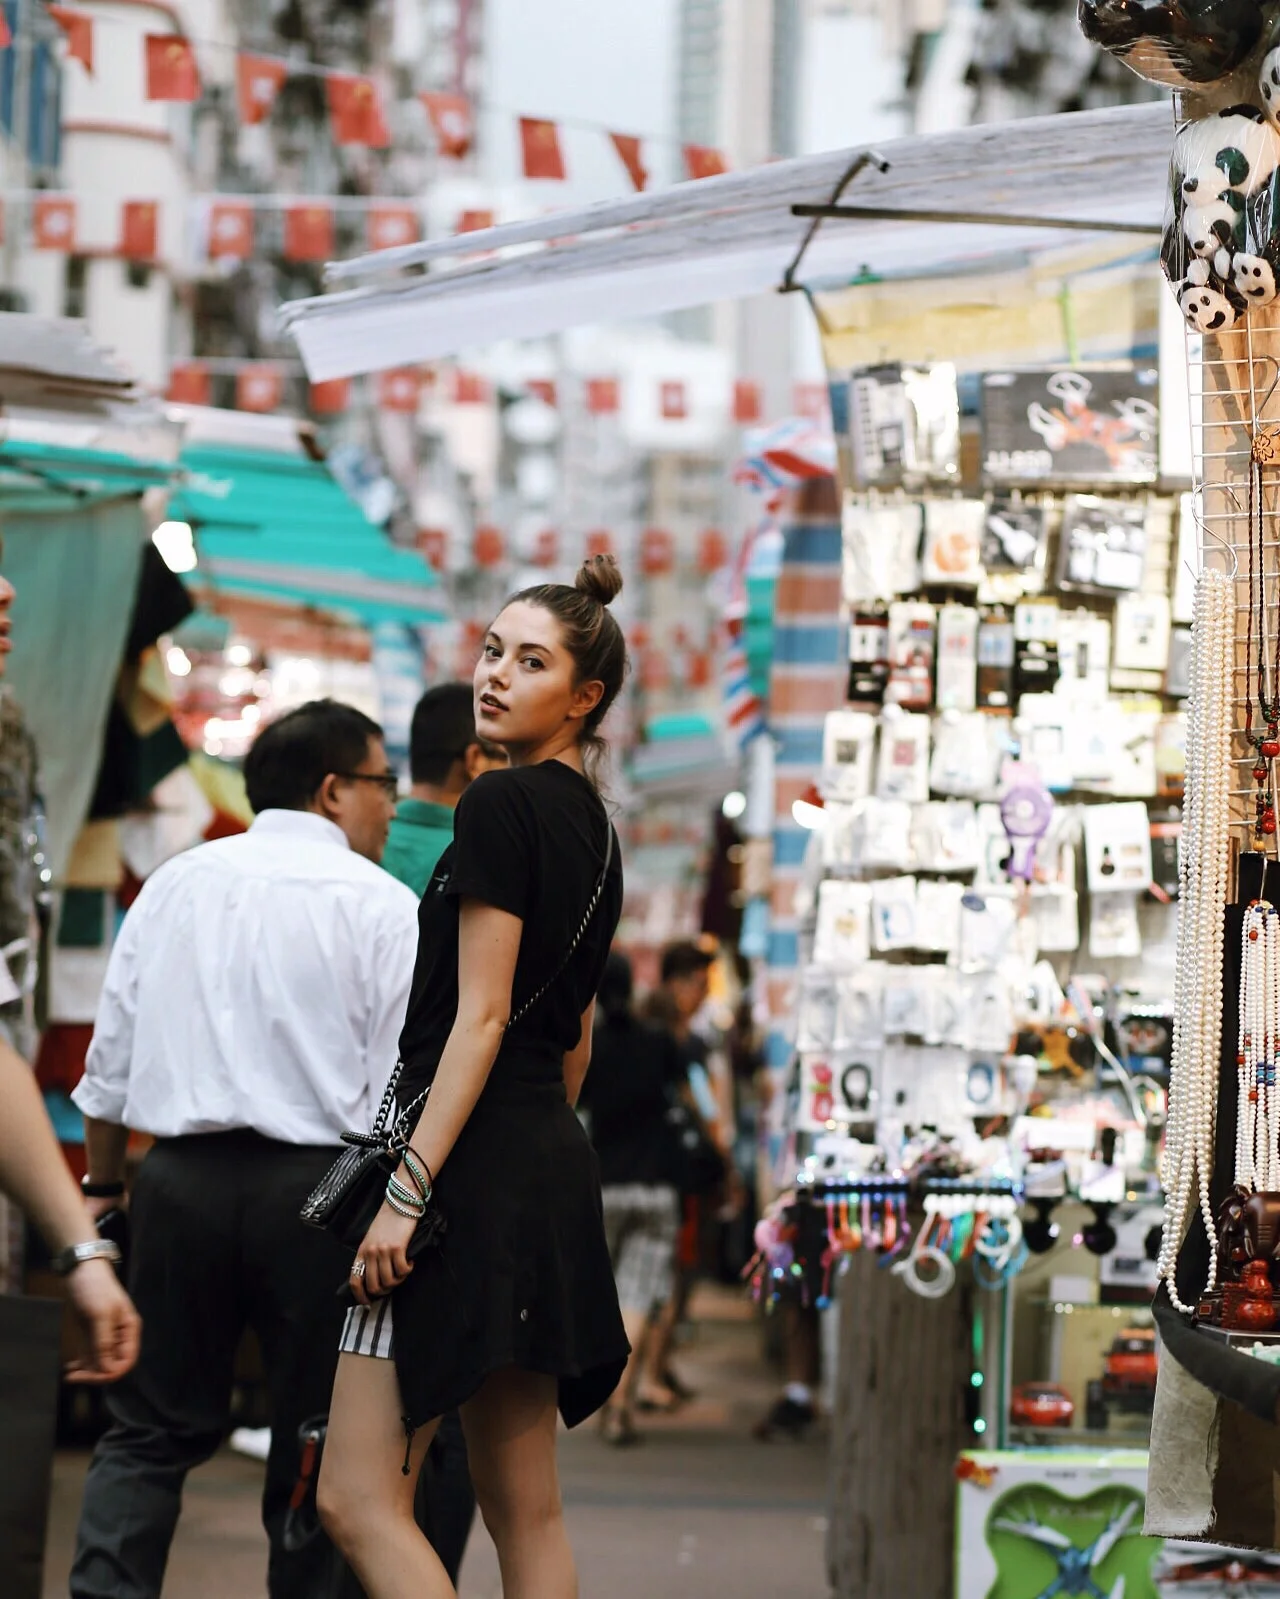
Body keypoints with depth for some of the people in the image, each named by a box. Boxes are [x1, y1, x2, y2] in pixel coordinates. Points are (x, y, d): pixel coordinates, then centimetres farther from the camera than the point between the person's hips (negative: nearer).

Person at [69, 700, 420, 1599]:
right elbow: (402, 1089, -5)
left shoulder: (175, 884, 11)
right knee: (316, 1440, 5)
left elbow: (111, 1056, 12)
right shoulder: (383, 906, -1)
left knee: (155, 1426, 7)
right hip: (318, 1185, -3)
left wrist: (102, 1186, 22)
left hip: (181, 1181, 3)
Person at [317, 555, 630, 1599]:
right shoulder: (593, 827, 16)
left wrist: (407, 1191, -19)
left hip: (474, 1161, -10)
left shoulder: (502, 806, -11)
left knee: (358, 1495, -10)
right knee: (525, 1508, 9)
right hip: (552, 1164, 10)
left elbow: (479, 1018, -17)